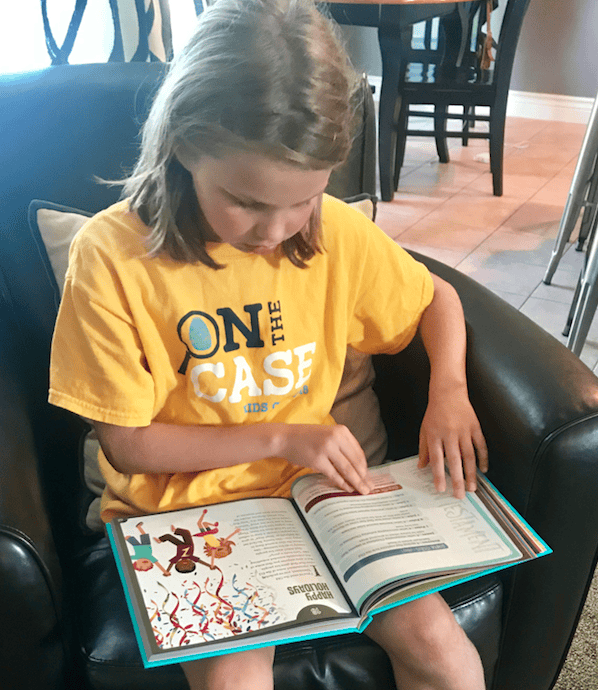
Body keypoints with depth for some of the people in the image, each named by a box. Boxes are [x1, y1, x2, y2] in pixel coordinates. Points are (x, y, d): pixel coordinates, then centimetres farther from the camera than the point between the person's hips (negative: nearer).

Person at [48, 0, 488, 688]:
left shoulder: (336, 233, -7)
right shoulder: (110, 256, -16)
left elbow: (437, 297, 12)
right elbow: (127, 445, -10)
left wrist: (448, 389, -7)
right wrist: (279, 437, -16)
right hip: (181, 507, -2)